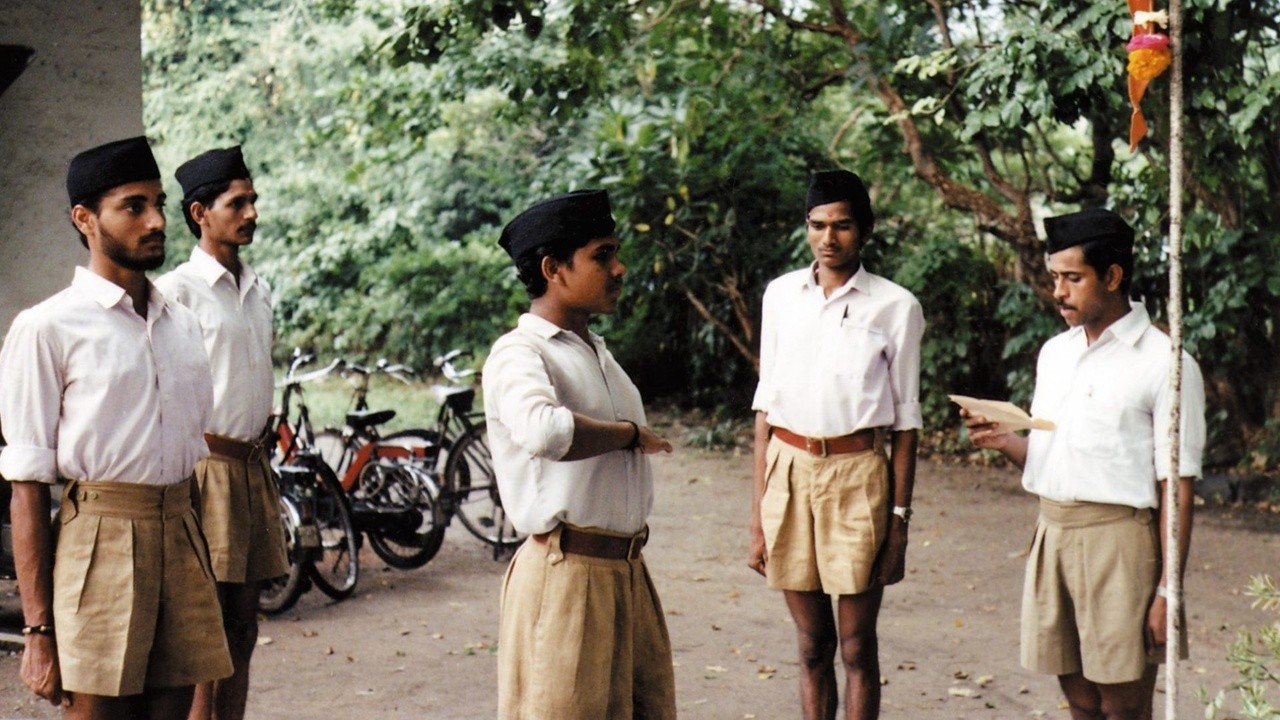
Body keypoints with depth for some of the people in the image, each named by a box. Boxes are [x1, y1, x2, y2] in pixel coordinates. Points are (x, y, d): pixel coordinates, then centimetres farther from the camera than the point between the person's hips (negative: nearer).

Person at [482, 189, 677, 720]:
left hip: (626, 571, 9)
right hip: (566, 572, -9)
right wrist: (631, 434, -19)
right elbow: (544, 432, -35)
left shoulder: (598, 353, 17)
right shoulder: (518, 353, -13)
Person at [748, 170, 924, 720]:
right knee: (812, 645, 10)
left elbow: (905, 421, 1)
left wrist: (899, 519, -3)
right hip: (787, 471, 3)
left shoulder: (895, 307, -2)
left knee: (856, 648, 2)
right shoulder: (781, 295, 7)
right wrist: (758, 513, 7)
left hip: (856, 474, -3)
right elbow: (766, 405, 10)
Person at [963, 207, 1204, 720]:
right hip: (1052, 533, 6)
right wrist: (1004, 442, -2)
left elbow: (1177, 486, -10)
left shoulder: (1164, 364, -8)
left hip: (1118, 538, -6)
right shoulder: (1054, 353, 14)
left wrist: (1168, 591, -13)